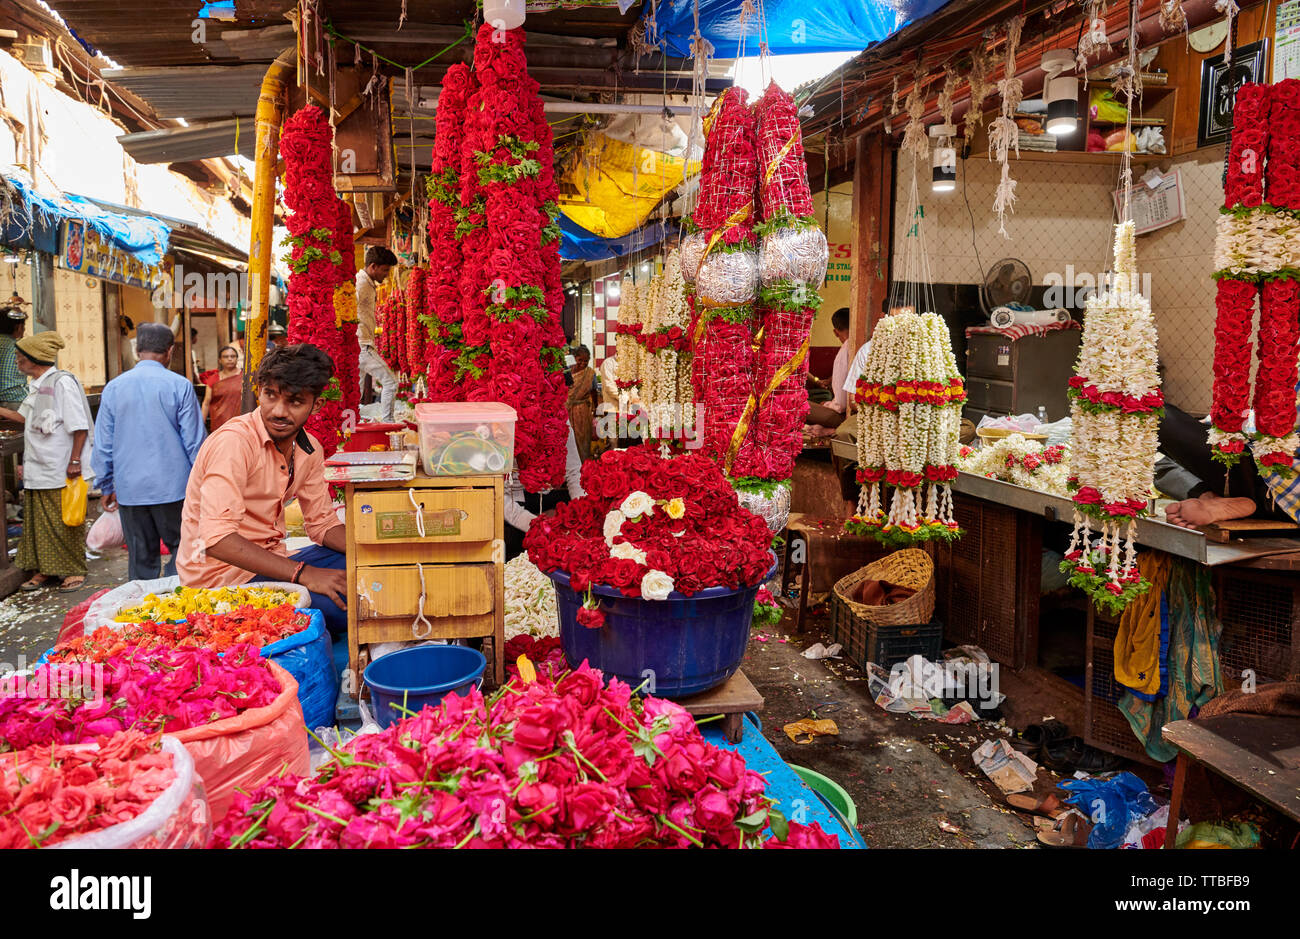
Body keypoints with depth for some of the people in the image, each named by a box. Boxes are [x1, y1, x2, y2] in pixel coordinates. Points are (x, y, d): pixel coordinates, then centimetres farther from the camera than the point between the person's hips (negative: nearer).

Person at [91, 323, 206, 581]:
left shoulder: (113, 388, 4)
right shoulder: (179, 386, -6)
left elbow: (103, 445, 9)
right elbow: (195, 441, -5)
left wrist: (106, 486, 19)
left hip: (129, 489, 3)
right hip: (172, 487, -3)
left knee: (141, 558, 10)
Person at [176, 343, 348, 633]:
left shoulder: (310, 449, 5)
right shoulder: (234, 441, -20)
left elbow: (322, 523, 13)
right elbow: (216, 539, -29)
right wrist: (303, 574, -33)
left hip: (270, 563, 8)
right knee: (340, 609, -28)